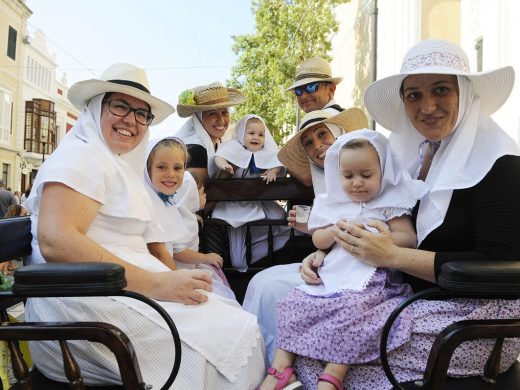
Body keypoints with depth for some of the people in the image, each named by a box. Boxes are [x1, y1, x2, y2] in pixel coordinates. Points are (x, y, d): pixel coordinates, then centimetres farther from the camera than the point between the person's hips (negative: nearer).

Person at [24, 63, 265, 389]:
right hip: (86, 302, -9)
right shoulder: (82, 156, -6)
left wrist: (170, 278, 1)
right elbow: (56, 242, -21)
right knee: (232, 336, -17)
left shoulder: (118, 164, 23)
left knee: (238, 322, -2)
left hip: (121, 291, 9)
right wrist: (158, 283, -23)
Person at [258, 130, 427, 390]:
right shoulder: (333, 203, 15)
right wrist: (335, 231, -6)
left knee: (350, 308, -33)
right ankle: (281, 365, -5)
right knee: (294, 301, -10)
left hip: (372, 278, -5)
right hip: (332, 274, 5)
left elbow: (408, 239, -4)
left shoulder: (390, 203, 3)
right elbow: (318, 241, 16)